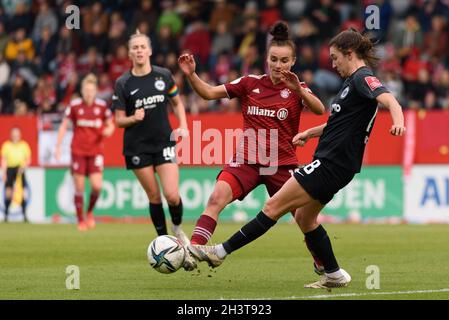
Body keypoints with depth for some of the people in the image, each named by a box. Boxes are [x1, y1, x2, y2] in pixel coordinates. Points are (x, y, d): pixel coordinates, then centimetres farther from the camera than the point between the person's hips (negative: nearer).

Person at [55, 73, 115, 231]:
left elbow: (110, 126, 12)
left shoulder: (102, 106, 0)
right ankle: (80, 220, 12)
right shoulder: (74, 105, -3)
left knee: (97, 185, -13)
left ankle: (90, 212, 15)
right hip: (78, 151, 0)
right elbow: (64, 126, 4)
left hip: (96, 151, 1)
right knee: (79, 187, -1)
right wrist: (58, 146, -1)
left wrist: (108, 131, -12)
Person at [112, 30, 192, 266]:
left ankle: (177, 228, 19)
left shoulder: (164, 75, 1)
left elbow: (177, 103, 15)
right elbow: (119, 120, 0)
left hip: (164, 142, 0)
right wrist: (133, 118, -21)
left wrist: (183, 126, 1)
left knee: (172, 195, -12)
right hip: (137, 146, 0)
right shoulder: (123, 83, -4)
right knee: (154, 196, 2)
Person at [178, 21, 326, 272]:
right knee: (217, 198, -23)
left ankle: (323, 265, 27)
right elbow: (209, 92, 7)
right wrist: (191, 75, -11)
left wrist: (298, 90, -38)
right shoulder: (250, 84, 5)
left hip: (283, 164, -1)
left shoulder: (297, 89, -1)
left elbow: (319, 110, -21)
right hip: (248, 160, 1)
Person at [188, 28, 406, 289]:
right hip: (333, 163, 10)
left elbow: (388, 98, -31)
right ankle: (335, 275, 22)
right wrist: (310, 132, 27)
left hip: (331, 165, -10)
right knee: (304, 217, 19)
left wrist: (398, 119, -51)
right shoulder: (353, 81, 18)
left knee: (274, 207, -8)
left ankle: (221, 252, -6)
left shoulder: (362, 78, -12)